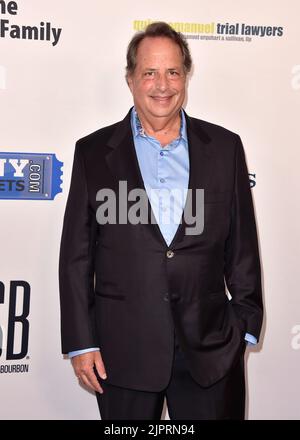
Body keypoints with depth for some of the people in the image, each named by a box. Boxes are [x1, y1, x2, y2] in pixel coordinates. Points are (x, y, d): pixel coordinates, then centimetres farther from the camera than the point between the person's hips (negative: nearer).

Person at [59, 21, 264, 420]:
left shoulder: (225, 147, 3)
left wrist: (245, 325, 4)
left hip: (211, 346, 1)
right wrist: (81, 342, -2)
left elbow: (242, 246, 5)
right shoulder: (93, 152, 1)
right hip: (124, 349, 0)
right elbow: (76, 256, 0)